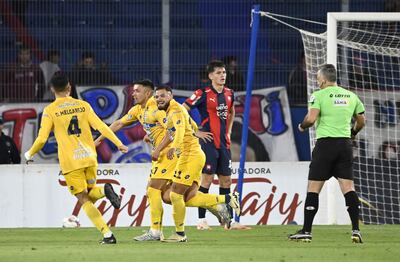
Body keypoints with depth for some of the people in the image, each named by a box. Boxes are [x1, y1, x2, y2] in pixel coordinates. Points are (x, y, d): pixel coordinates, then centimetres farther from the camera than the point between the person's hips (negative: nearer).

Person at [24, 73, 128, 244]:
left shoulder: (50, 111, -2)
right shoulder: (82, 105, 7)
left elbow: (42, 139, -7)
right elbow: (101, 126, 2)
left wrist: (30, 154, 11)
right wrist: (118, 144, 8)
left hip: (70, 162, -3)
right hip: (89, 158, 3)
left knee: (84, 200, 2)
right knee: (89, 194, 20)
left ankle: (107, 234, -14)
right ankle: (104, 191, -17)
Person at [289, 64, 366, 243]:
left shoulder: (319, 95, -4)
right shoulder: (351, 96, 12)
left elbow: (311, 119, -16)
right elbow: (361, 122, 19)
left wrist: (302, 126, 5)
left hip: (325, 143, -4)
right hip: (345, 144, 4)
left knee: (313, 188, 1)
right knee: (348, 187, 3)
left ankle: (306, 231, 1)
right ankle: (356, 230, -7)